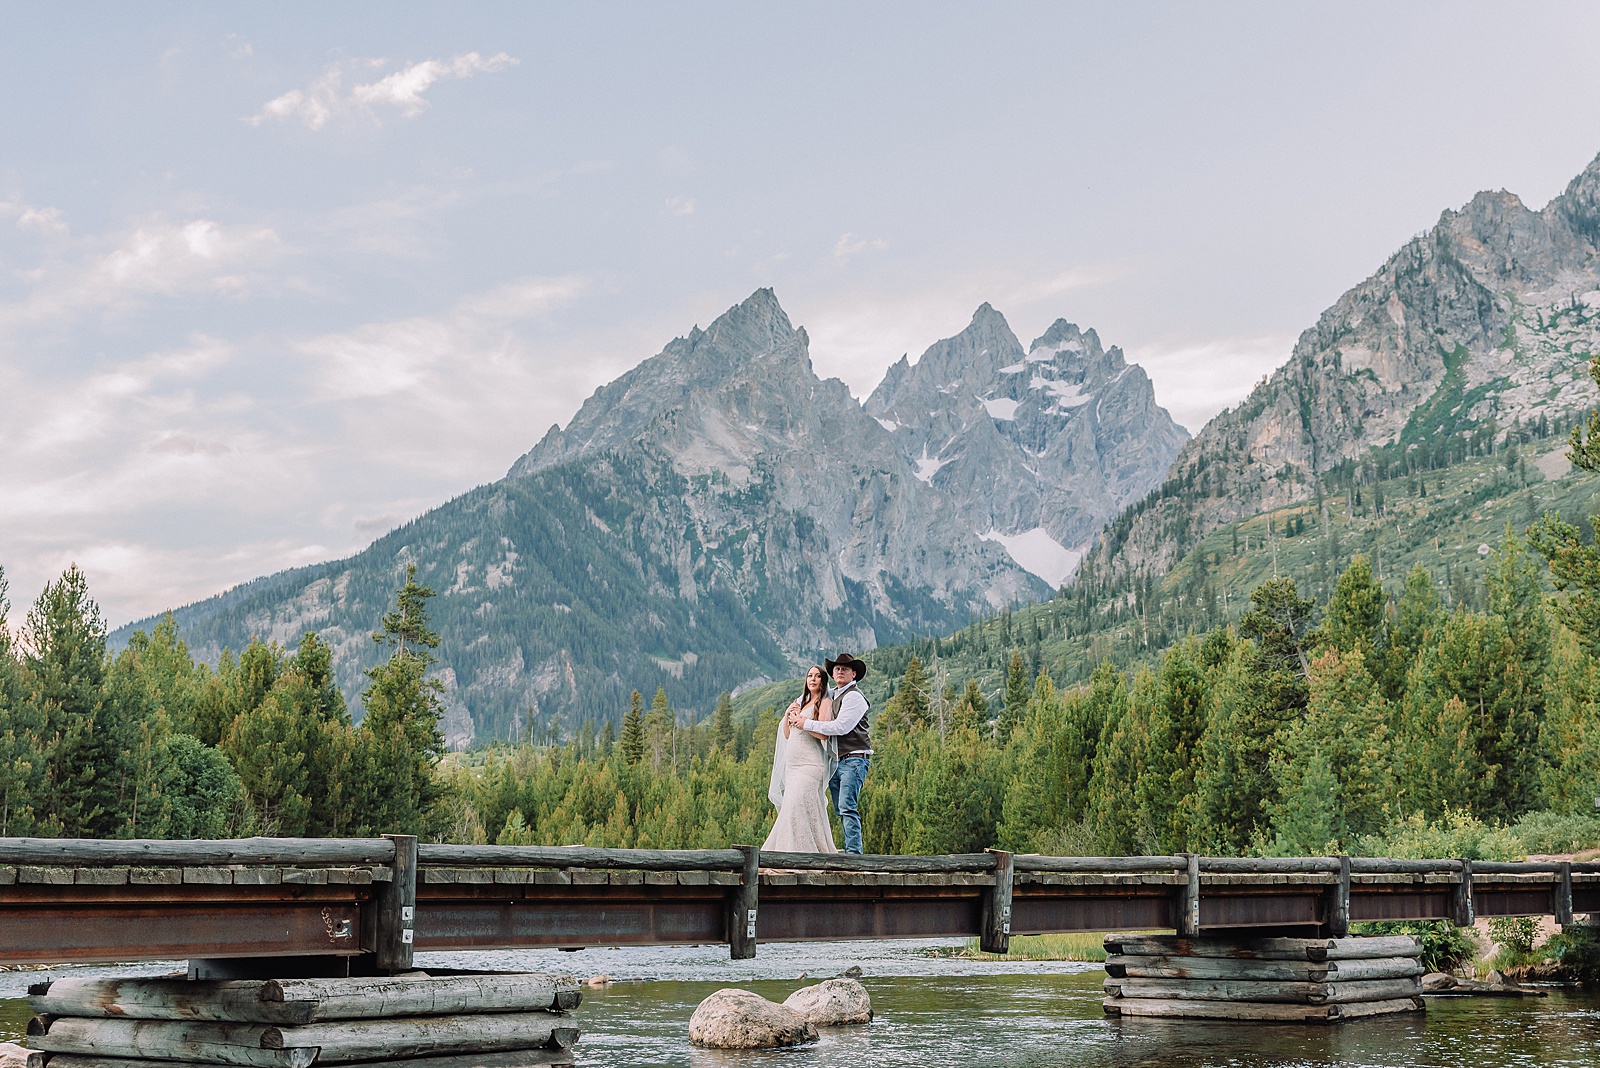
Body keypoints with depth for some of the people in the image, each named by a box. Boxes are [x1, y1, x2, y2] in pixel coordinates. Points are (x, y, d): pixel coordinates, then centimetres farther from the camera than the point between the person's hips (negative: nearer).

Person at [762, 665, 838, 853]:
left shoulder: (825, 703, 1)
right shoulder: (801, 702, 22)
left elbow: (824, 734, -12)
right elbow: (787, 735, 22)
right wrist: (788, 715, 6)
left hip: (809, 764, -7)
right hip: (793, 765, 7)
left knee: (799, 803, -18)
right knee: (790, 805, 0)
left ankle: (806, 849, -16)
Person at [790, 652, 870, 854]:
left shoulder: (854, 696, -8)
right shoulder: (831, 694, 17)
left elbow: (841, 727, -18)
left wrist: (807, 724, -14)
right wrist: (797, 707, 14)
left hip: (854, 760, -9)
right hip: (835, 761, 9)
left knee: (847, 807, -18)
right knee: (841, 810, 6)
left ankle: (854, 853, -21)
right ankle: (850, 852, 8)